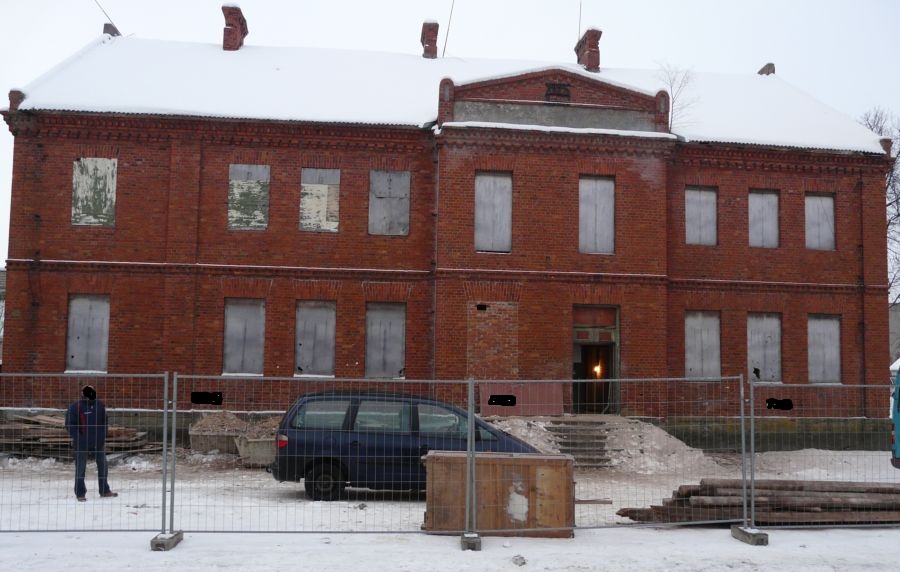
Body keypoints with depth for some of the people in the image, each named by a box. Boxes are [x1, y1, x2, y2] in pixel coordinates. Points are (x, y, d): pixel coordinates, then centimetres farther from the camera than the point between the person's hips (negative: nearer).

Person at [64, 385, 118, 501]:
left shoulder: (100, 405, 4)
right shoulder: (75, 407, -10)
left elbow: (105, 422, 13)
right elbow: (70, 424, -10)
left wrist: (103, 437, 7)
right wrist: (78, 438, -16)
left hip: (99, 442, 5)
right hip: (82, 444, -5)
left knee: (103, 466, 11)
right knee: (80, 468, 3)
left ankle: (105, 491, 23)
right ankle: (80, 493, 13)